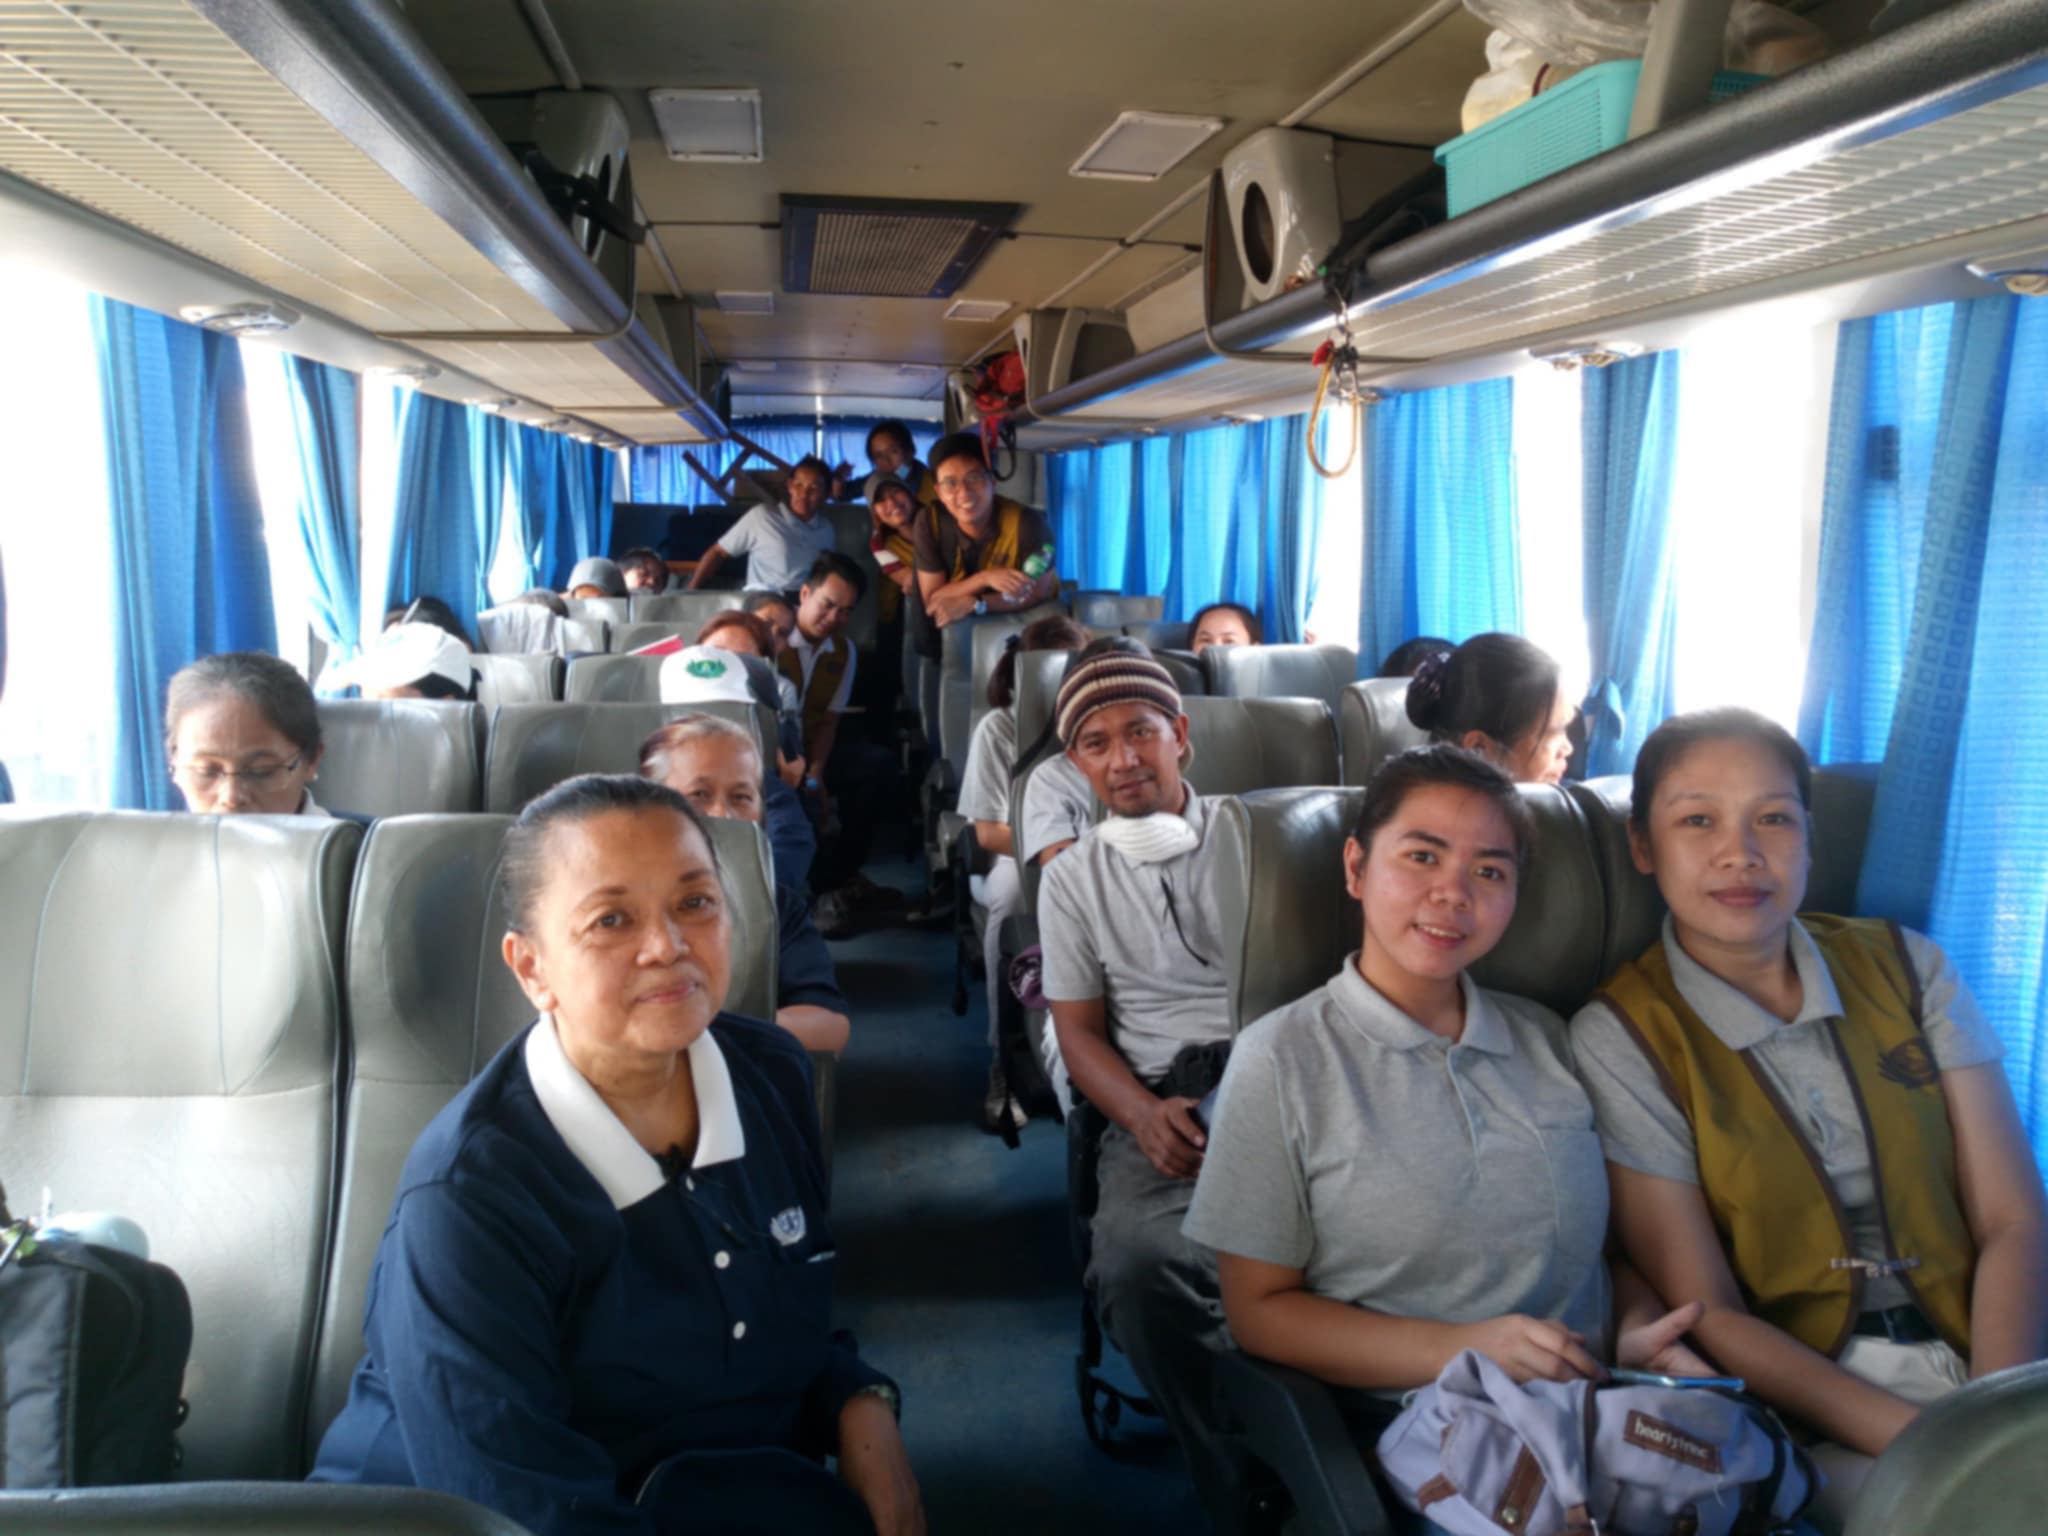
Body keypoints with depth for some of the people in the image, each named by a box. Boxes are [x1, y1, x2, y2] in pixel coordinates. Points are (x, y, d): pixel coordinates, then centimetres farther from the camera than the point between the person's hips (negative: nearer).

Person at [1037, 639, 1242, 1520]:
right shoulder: (1072, 879, 15)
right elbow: (1080, 1031, 10)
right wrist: (1144, 1115, -11)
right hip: (1164, 1104, 1)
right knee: (1136, 1268, -32)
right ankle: (1247, 1476, -10)